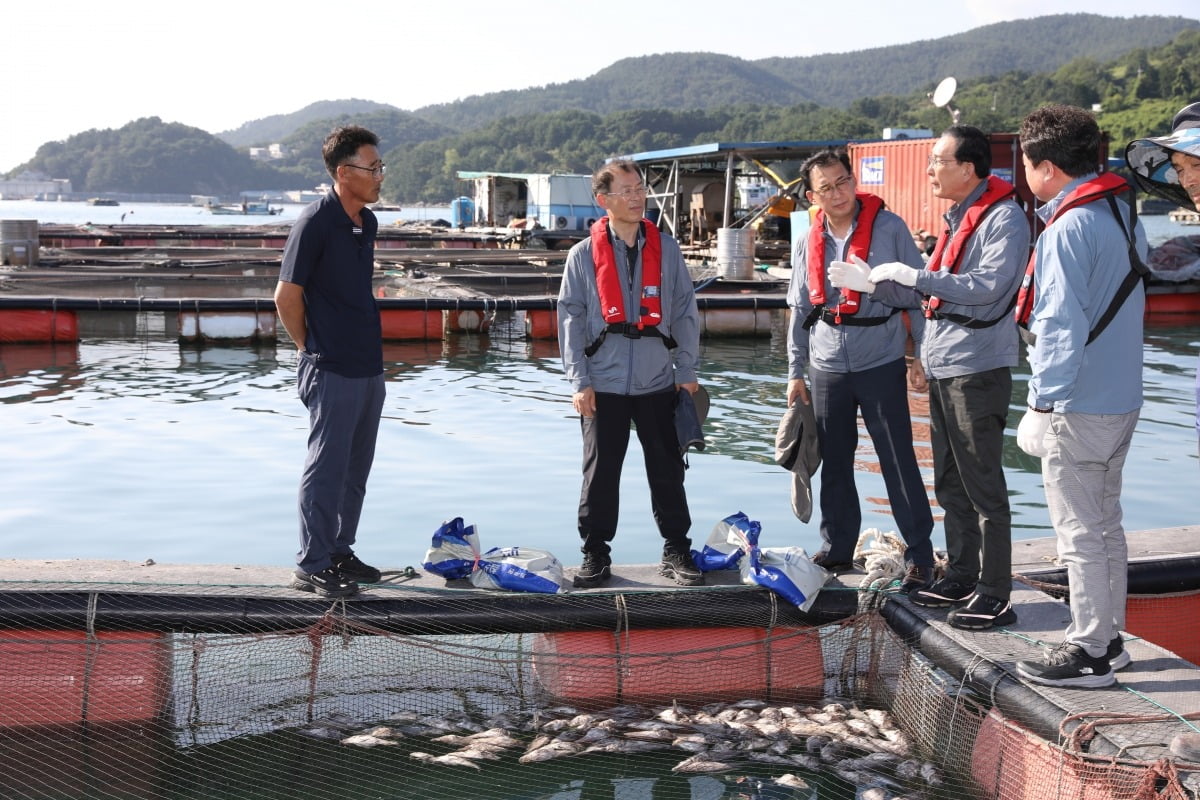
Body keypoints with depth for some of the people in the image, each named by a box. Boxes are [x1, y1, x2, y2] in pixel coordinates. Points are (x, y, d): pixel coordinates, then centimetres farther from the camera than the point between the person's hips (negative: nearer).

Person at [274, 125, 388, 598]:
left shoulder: (367, 222, 10)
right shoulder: (315, 222, -15)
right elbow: (286, 296, -13)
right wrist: (312, 347, -3)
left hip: (369, 367, 8)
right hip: (332, 372, -8)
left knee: (355, 469, 15)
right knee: (326, 469, -1)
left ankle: (340, 553, 27)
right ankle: (311, 567, 8)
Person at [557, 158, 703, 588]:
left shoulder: (666, 248, 6)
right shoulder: (584, 255, 1)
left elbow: (685, 311, 8)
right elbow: (571, 319, 2)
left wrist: (687, 370, 3)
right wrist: (579, 381, -5)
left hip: (658, 382, 1)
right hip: (603, 386, -1)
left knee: (667, 471, 7)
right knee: (600, 473, 3)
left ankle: (676, 552, 18)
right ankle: (595, 554, 14)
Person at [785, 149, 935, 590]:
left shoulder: (888, 227, -6)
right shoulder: (809, 243, 7)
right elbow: (800, 311, 12)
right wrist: (795, 372, 11)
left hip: (881, 366, -4)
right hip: (827, 368, 4)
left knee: (899, 462, -2)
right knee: (834, 464, 11)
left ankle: (919, 555, 5)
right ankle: (837, 549, 23)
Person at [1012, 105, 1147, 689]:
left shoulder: (1068, 229, -19)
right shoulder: (1123, 214, 10)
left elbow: (1060, 327, -22)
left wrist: (1042, 404, -17)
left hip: (1077, 406, -9)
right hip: (1122, 399, 9)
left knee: (1081, 535, -1)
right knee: (1106, 526, 18)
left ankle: (1088, 654, 7)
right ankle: (1108, 636, 28)